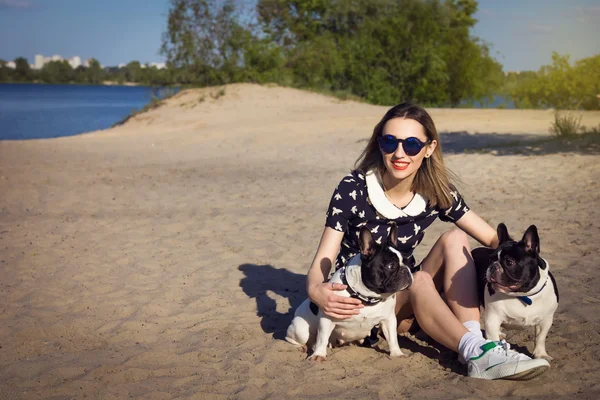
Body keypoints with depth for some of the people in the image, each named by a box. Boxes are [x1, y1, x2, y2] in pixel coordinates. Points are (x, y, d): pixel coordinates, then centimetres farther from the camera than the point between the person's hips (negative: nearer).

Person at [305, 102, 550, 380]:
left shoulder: (436, 193, -9)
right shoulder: (353, 190, -18)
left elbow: (494, 240, -6)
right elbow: (323, 260, -20)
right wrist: (316, 290, -45)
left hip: (406, 298, 4)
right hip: (358, 300, -4)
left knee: (454, 239, -20)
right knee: (419, 280, -34)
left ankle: (474, 340, -32)